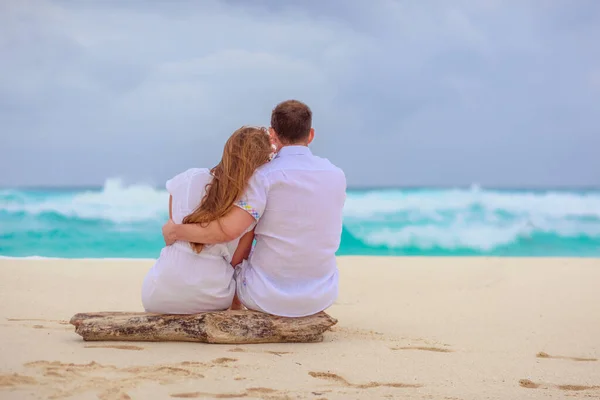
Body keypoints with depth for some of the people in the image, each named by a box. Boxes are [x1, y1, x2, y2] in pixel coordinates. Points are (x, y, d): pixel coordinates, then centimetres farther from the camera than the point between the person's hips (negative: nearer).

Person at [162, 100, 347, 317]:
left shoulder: (264, 176, -16)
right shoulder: (337, 176, -2)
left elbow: (227, 230, -25)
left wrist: (175, 231, -11)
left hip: (269, 297, -3)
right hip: (322, 297, 4)